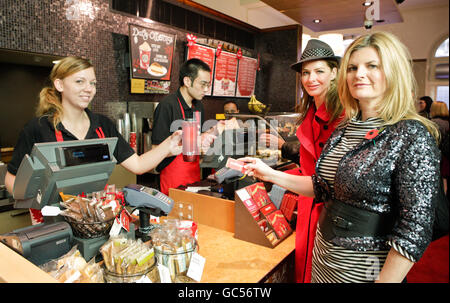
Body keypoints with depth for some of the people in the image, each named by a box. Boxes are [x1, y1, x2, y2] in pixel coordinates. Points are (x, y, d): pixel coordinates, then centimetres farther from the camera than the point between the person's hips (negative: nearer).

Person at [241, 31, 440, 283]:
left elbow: (415, 232, -19)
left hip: (365, 269, -6)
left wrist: (384, 280, -19)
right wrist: (270, 174, 2)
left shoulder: (413, 137, -18)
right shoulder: (344, 129, 2)